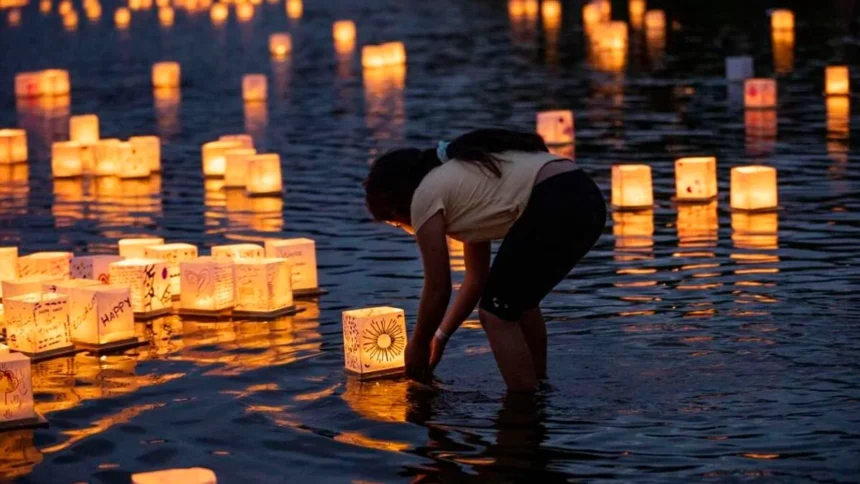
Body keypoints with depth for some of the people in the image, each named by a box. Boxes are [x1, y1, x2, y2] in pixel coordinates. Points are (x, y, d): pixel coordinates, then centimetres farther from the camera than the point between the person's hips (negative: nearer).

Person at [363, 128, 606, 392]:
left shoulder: (425, 196, 5)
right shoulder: (458, 179, 30)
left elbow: (438, 290, 7)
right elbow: (477, 278, 33)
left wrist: (418, 346, 21)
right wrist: (440, 336, 37)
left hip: (555, 208, -10)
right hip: (587, 200, 10)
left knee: (497, 313, 3)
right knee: (518, 300, 27)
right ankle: (536, 389, 33)